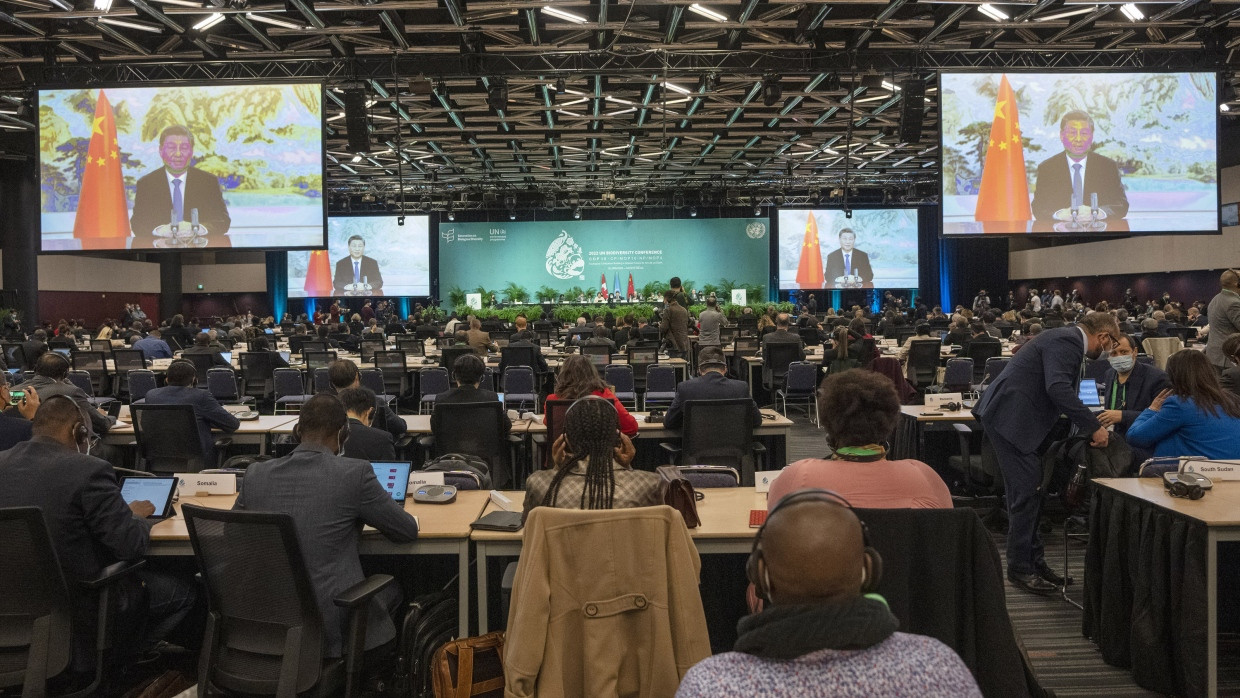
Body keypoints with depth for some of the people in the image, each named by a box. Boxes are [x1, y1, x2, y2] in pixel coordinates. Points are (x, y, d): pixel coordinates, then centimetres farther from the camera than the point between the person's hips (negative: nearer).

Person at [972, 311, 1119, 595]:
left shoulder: (1068, 340, 18)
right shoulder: (1065, 341, -14)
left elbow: (1062, 391, 23)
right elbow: (1057, 388, -28)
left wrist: (1090, 427, 17)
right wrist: (1093, 427, -25)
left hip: (1015, 417, 11)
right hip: (1010, 417, -11)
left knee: (1031, 491, 15)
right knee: (1026, 491, -7)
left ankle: (1033, 560, 24)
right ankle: (1020, 568, 2)